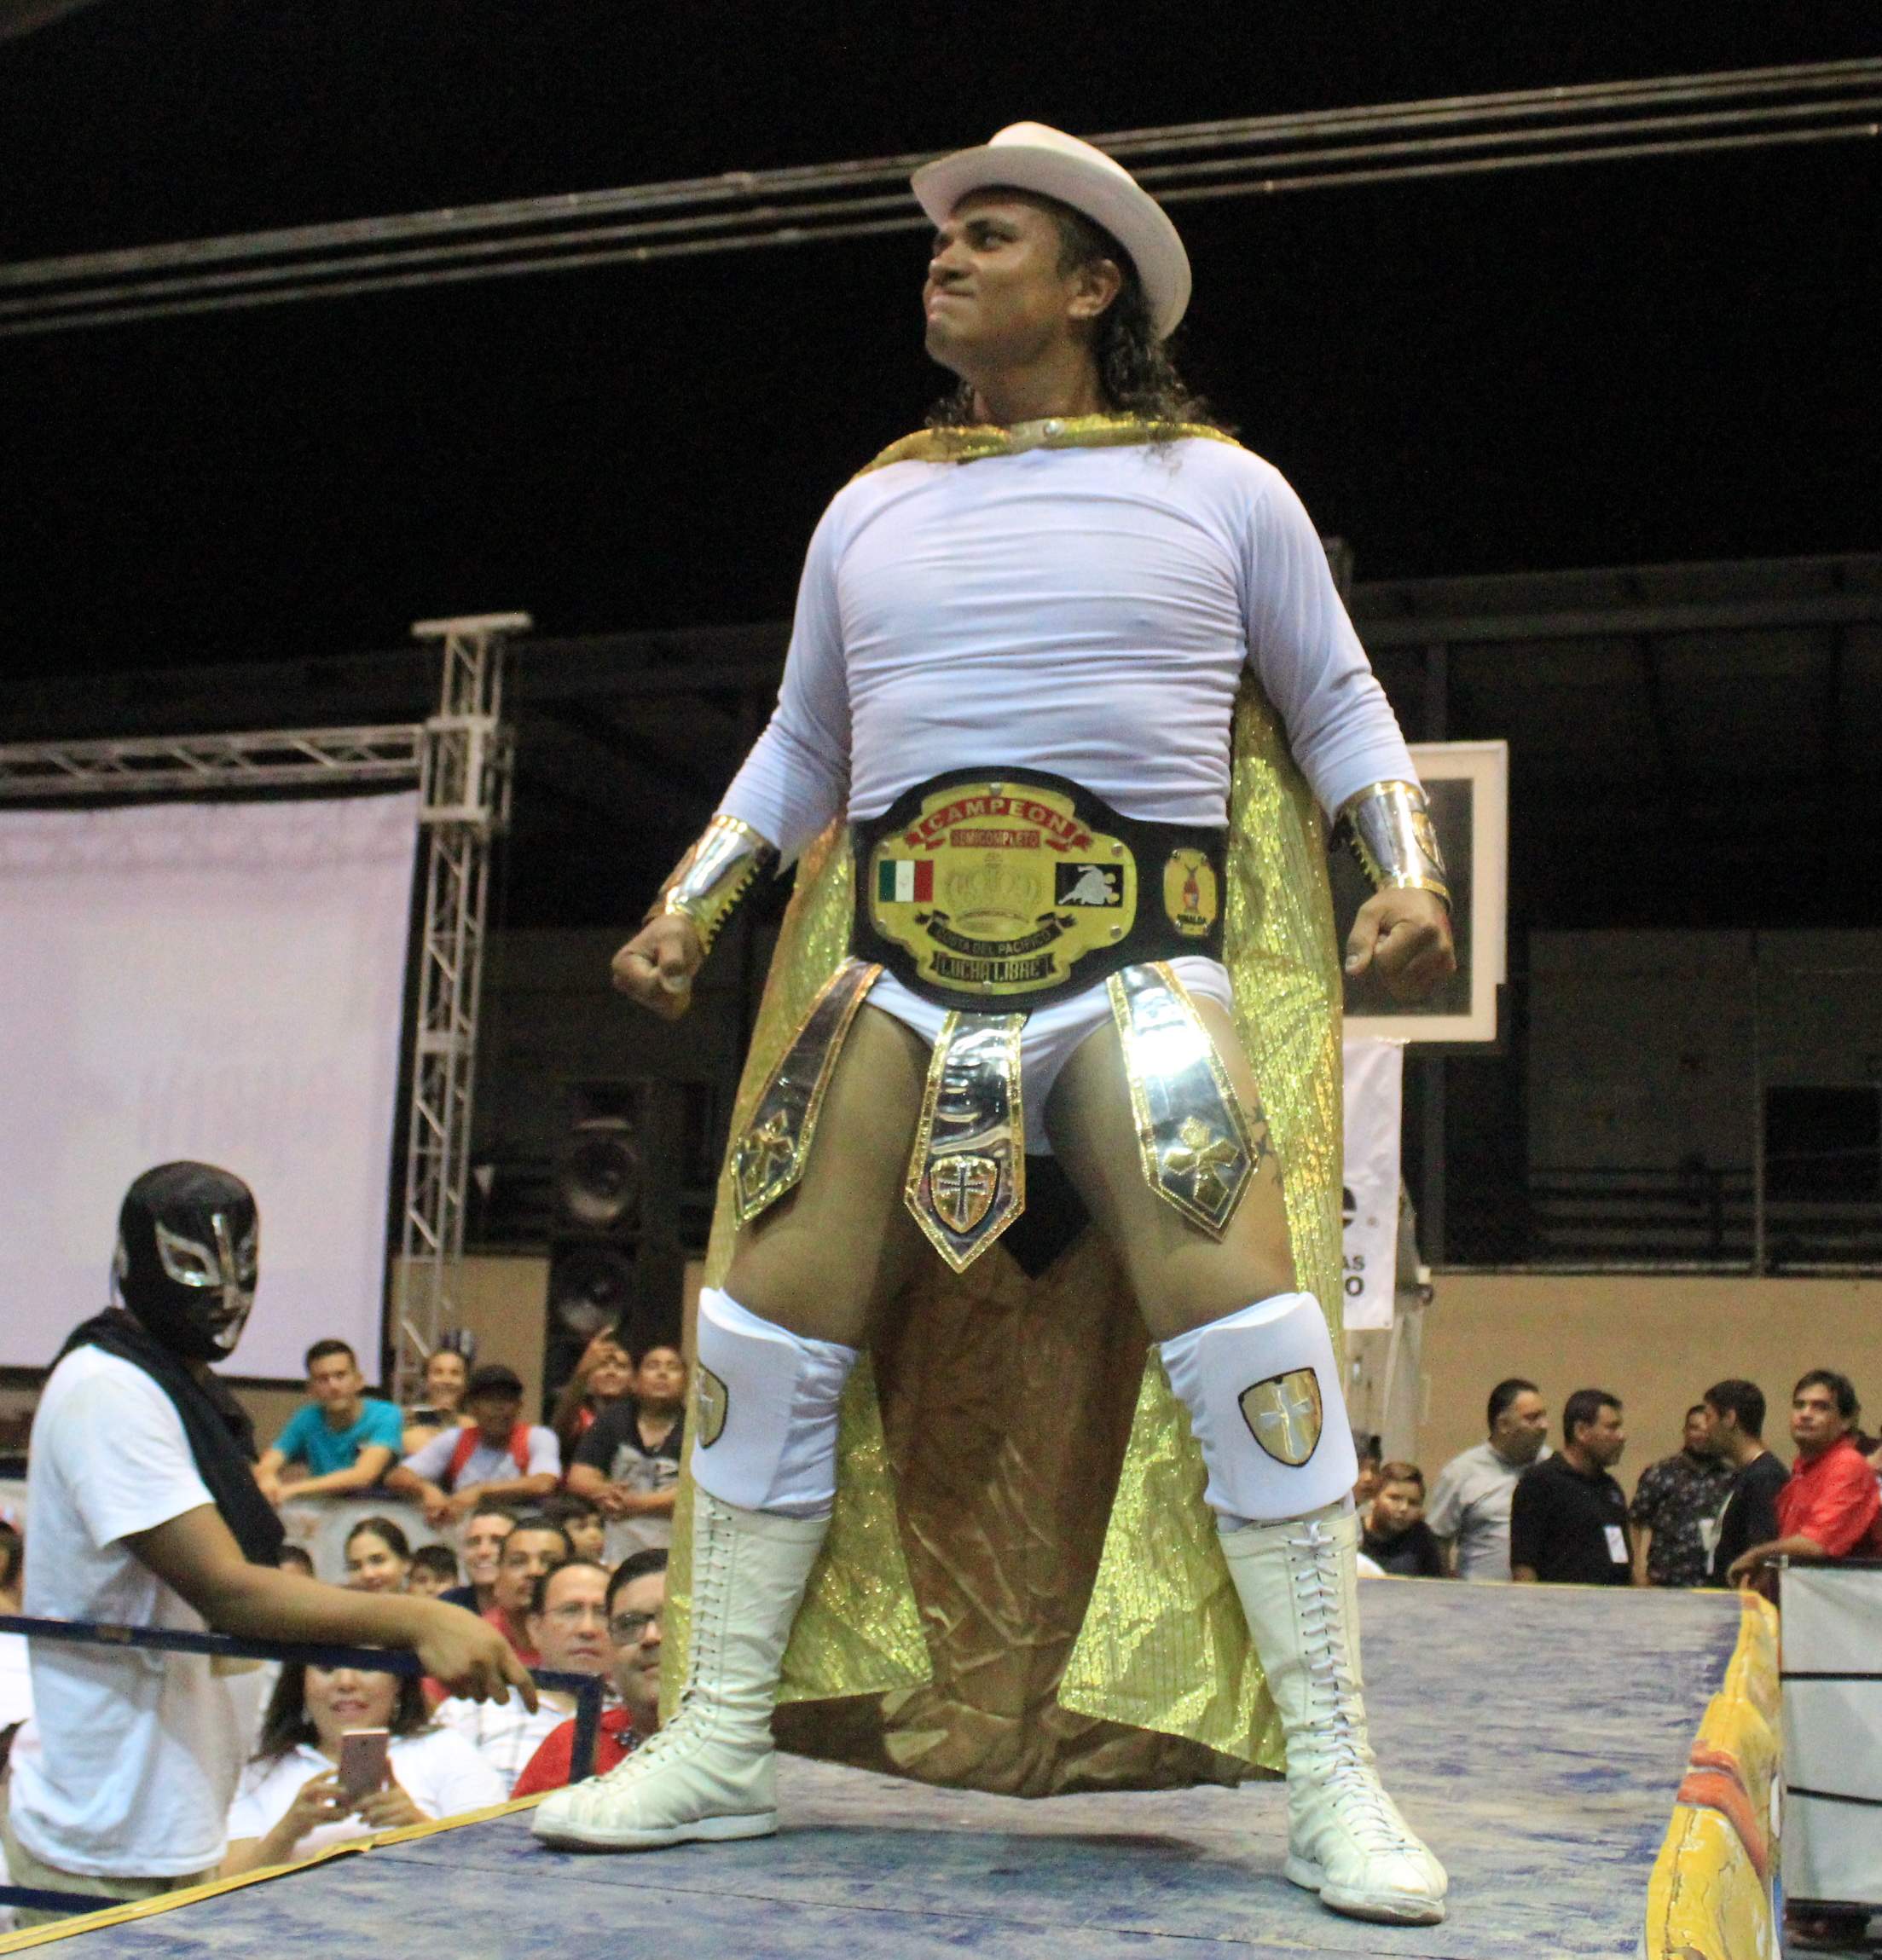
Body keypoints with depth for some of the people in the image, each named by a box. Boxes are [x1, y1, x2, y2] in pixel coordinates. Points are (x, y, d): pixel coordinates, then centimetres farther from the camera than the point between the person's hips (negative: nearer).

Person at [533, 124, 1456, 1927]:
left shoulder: (1220, 490, 8)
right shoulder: (870, 510, 17)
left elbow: (1336, 705, 13)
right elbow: (800, 748, 24)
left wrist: (1410, 874, -3)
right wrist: (684, 910, 13)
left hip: (1138, 964, -3)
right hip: (897, 968, 4)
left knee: (1240, 1318, -19)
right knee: (770, 1323, -4)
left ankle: (1334, 1786, -6)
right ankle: (718, 1746, 11)